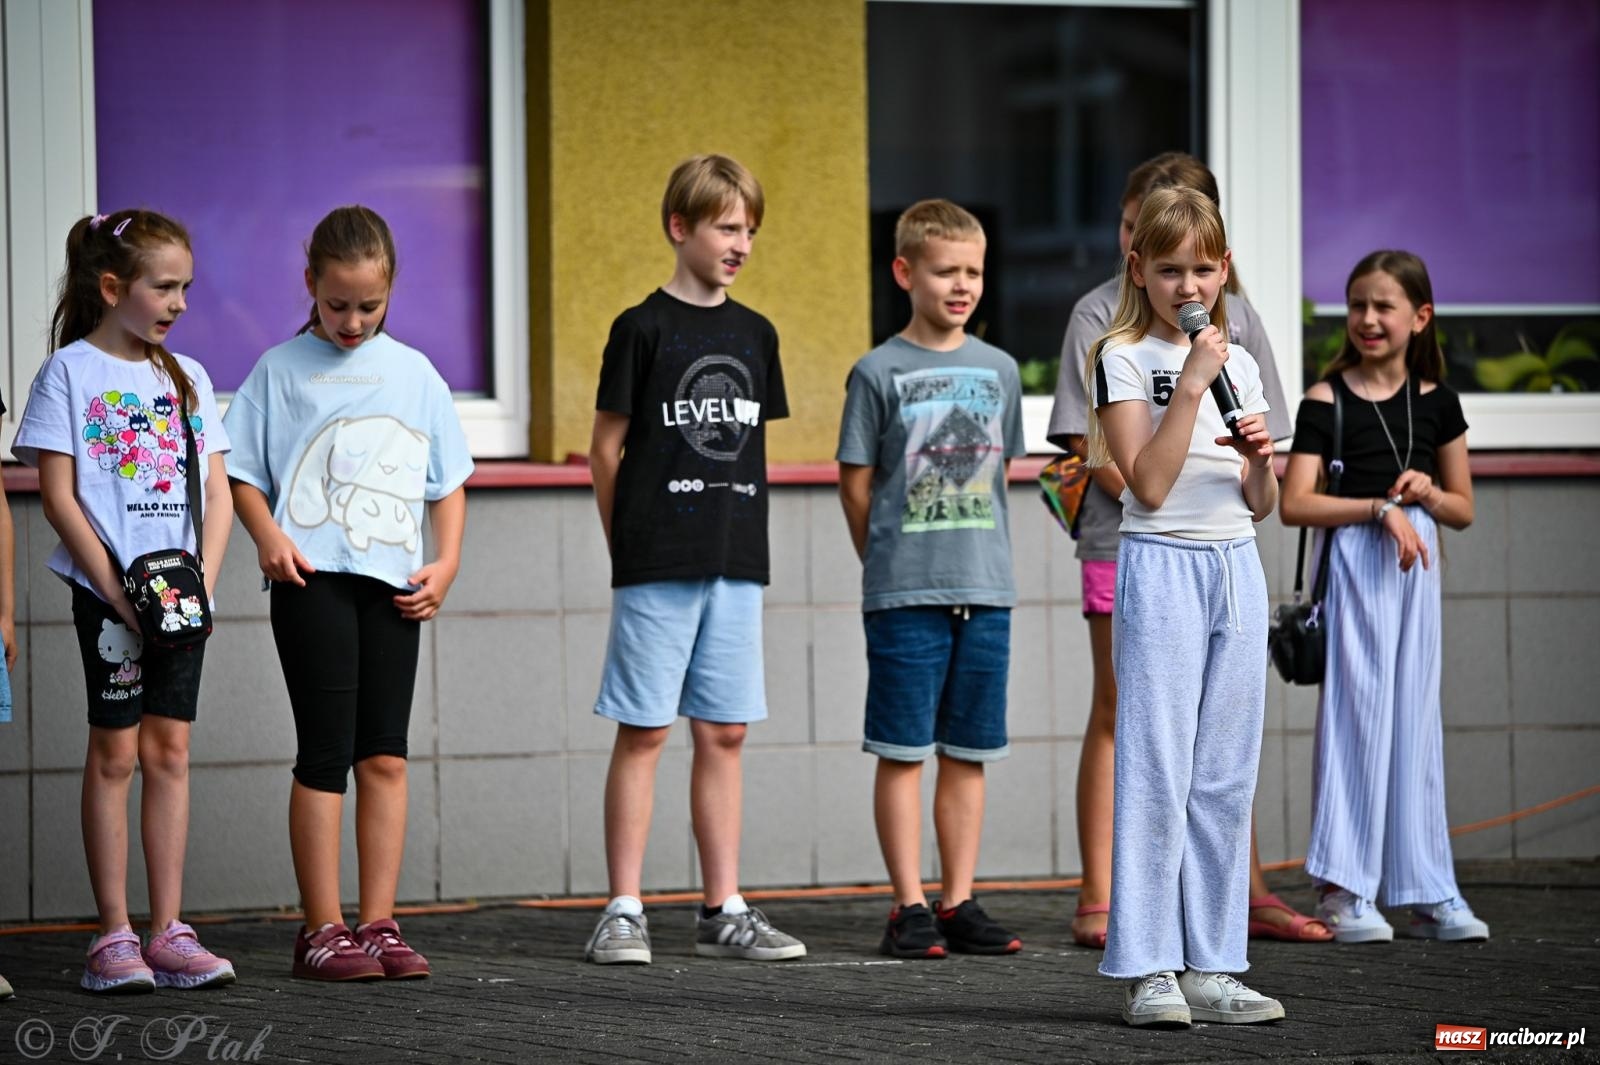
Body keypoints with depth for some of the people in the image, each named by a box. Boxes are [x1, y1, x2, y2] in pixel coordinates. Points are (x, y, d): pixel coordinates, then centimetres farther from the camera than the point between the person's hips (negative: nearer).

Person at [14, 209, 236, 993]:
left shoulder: (186, 378, 12)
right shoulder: (70, 372, -2)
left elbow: (217, 494, 11)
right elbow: (58, 494, -7)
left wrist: (204, 582, -4)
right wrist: (115, 588, -14)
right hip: (106, 589, -4)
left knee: (169, 750, 4)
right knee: (115, 752, -2)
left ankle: (168, 930, 6)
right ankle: (114, 936, 1)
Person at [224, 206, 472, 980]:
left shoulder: (414, 373, 13)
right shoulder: (281, 370, 5)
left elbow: (449, 482, 16)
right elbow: (241, 473, 5)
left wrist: (445, 564, 3)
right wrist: (268, 534, -12)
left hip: (394, 585, 3)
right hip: (313, 577, -3)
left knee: (386, 755, 3)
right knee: (326, 752, -5)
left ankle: (377, 924, 8)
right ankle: (322, 930, -2)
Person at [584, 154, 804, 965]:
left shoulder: (754, 334, 12)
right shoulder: (643, 328, -4)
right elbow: (606, 448, -1)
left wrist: (742, 540, 10)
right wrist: (628, 543, 0)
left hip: (735, 563, 5)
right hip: (656, 563, -5)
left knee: (723, 734, 7)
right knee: (643, 731, -3)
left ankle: (723, 912, 11)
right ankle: (623, 911, 1)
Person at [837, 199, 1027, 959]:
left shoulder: (998, 370, 9)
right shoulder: (880, 372, -3)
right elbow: (856, 483, 1)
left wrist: (980, 557, 10)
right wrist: (889, 563, 2)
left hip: (986, 589, 4)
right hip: (904, 592, -4)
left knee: (967, 752, 7)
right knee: (902, 751, -1)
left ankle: (958, 903, 12)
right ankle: (910, 907, 2)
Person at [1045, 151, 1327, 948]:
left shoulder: (1232, 313, 10)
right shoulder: (1100, 313, 1)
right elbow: (1091, 442, -5)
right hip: (1124, 541, -3)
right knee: (1118, 713, -3)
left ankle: (1247, 896, 14)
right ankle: (1098, 901, -2)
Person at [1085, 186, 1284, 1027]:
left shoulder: (1238, 363, 13)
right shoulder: (1124, 358, -4)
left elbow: (1261, 507, 15)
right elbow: (1149, 484, -15)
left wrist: (1260, 461, -6)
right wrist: (1191, 382, -17)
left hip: (1237, 567, 6)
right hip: (1163, 569, -6)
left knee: (1225, 777, 5)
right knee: (1156, 773, -6)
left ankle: (1210, 967, 9)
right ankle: (1147, 972, -3)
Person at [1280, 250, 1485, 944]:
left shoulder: (1436, 401, 9)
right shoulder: (1327, 399, -4)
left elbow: (1464, 510, 15)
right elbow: (1295, 503, -11)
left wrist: (1428, 493, -7)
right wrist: (1380, 508, -19)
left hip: (1416, 563, 4)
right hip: (1353, 565, -4)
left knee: (1416, 723, 7)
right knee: (1355, 716, -5)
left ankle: (1425, 891, 11)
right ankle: (1345, 892, -1)